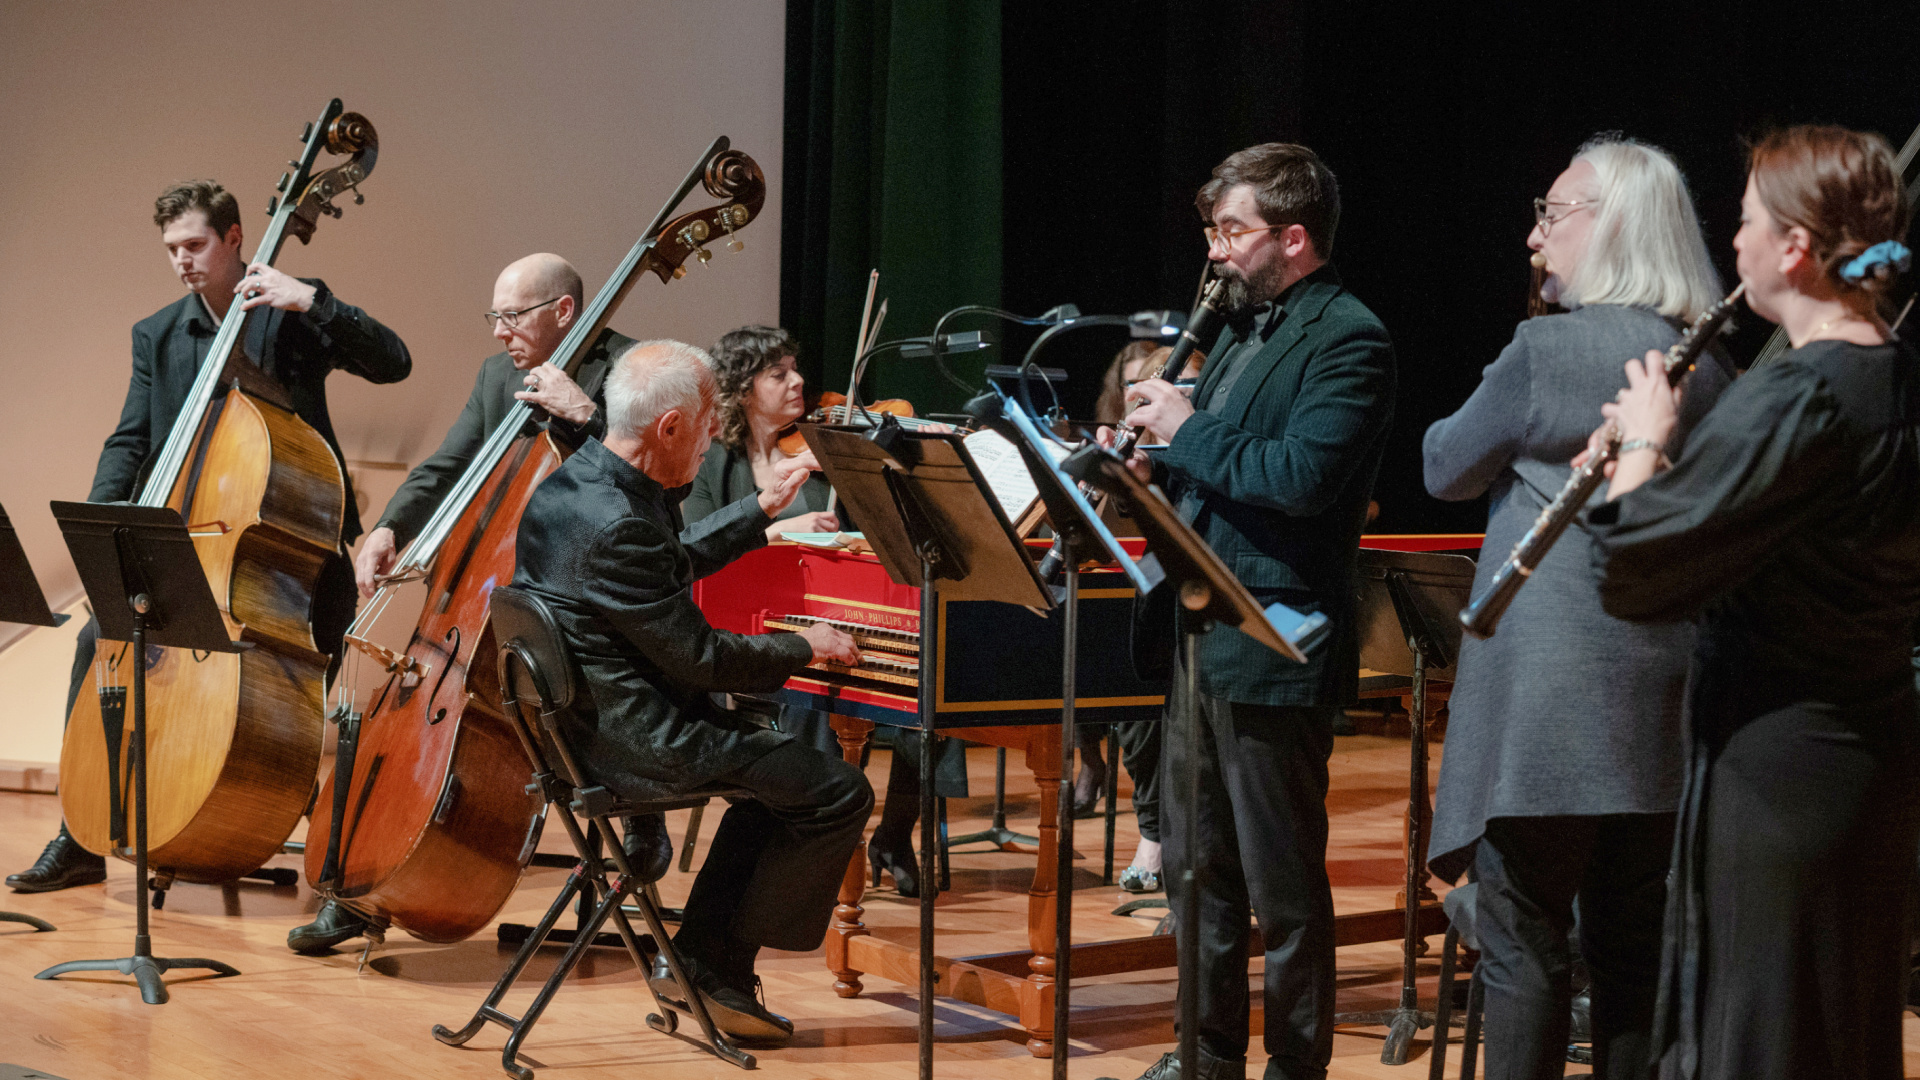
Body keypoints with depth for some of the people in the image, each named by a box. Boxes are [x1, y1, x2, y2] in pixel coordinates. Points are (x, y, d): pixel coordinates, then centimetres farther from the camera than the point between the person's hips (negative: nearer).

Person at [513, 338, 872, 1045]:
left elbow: (673, 566, 23)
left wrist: (761, 510, 23)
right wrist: (806, 648, -6)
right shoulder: (617, 525, -26)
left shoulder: (570, 483, 6)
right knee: (837, 792, -4)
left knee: (783, 766, 26)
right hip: (634, 743, -11)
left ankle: (696, 955, 24)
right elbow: (701, 659, -20)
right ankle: (716, 966, 7)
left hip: (579, 723, 11)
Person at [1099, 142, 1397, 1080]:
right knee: (1196, 865, 16)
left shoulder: (1348, 340, -12)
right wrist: (1156, 467, 4)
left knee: (1283, 882, 0)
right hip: (1202, 637, 9)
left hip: (1273, 648, -9)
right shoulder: (1243, 328, 16)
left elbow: (1303, 477, -25)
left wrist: (1187, 431, -16)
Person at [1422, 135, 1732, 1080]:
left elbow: (1445, 469, 0)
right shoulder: (1708, 365, 8)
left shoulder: (1546, 350, -13)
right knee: (1633, 944, 12)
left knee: (1522, 940, 0)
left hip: (1548, 700, -7)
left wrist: (1499, 434, 17)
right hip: (1658, 706, 7)